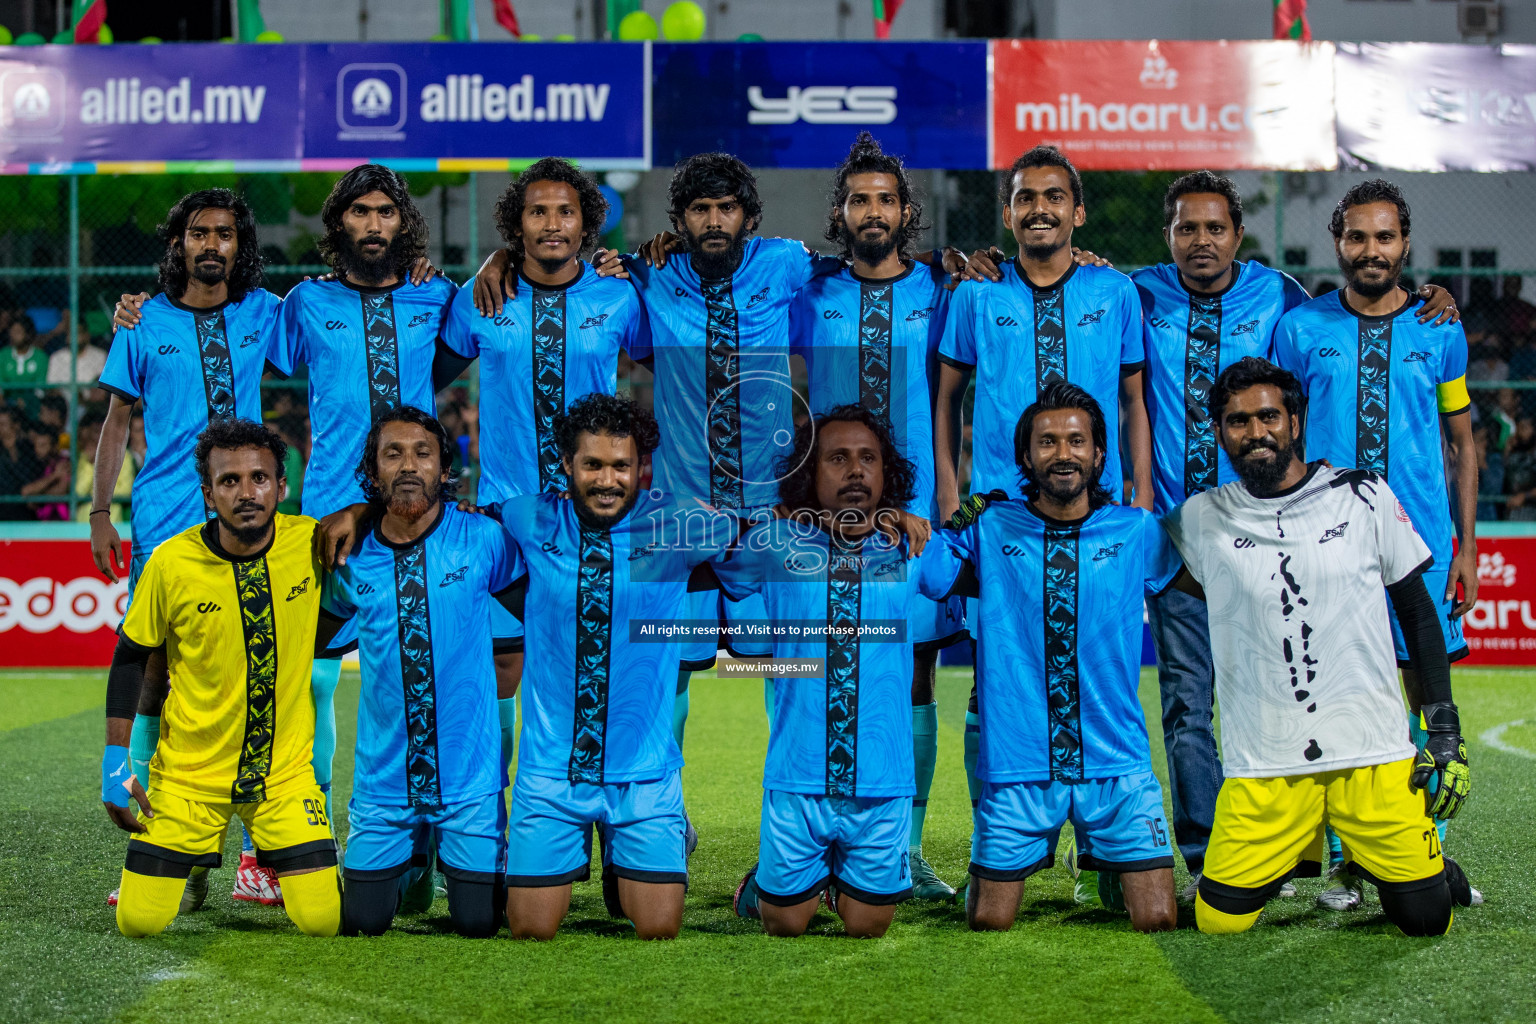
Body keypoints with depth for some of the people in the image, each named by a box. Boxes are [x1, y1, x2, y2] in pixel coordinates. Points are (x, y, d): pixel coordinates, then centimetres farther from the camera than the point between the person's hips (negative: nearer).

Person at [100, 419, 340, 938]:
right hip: (188, 773, -1)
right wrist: (115, 761, -5)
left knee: (323, 920, -7)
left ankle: (281, 865, 28)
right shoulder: (172, 562, -14)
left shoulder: (311, 542, -12)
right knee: (139, 922, -3)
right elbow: (130, 657, -2)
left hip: (285, 772, 1)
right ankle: (198, 859, 32)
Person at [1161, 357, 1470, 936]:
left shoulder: (1364, 497, 3)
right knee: (1219, 922, -5)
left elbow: (1416, 608, 8)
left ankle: (1365, 859, 30)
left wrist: (1444, 727, 3)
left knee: (1426, 920, -4)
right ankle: (1301, 854, 25)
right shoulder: (1200, 520, 3)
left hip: (1374, 753, 0)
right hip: (1264, 768, 1)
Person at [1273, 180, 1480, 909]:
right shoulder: (1299, 329, 4)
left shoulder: (1439, 330, 7)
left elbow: (1461, 442, 12)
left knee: (1429, 689, 0)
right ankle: (1345, 857, 8)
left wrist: (1467, 544, 6)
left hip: (1422, 536, 1)